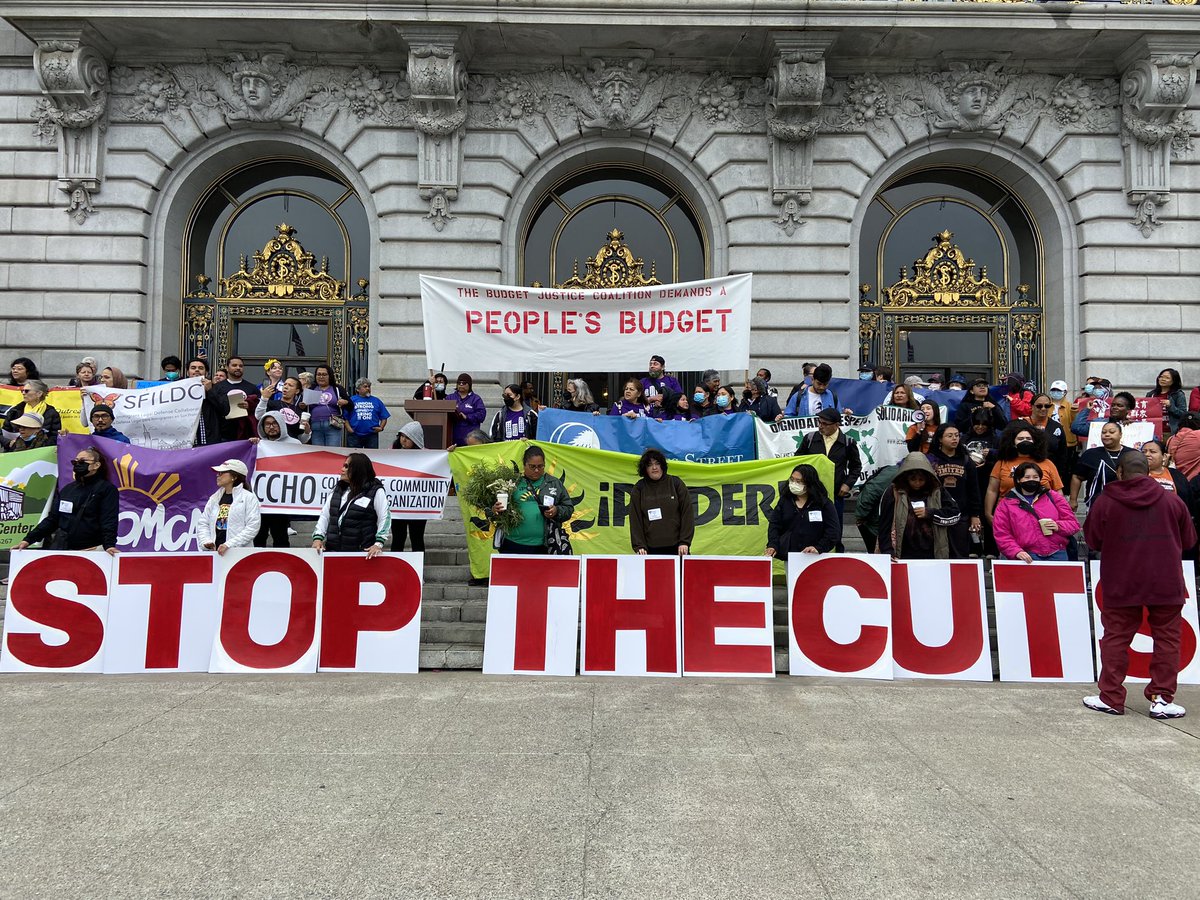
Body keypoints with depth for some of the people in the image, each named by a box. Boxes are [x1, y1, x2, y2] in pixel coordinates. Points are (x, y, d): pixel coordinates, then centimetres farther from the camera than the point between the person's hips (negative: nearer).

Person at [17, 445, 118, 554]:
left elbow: (109, 521, -11)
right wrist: (29, 539, 8)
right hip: (61, 548, 6)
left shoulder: (107, 489, -1)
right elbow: (52, 519, 17)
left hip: (91, 549, -5)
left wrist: (109, 544, -26)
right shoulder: (67, 489, 17)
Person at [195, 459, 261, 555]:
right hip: (215, 551, 5)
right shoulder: (214, 498, 16)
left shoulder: (249, 497, -2)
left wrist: (229, 544, -17)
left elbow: (253, 527, -10)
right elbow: (202, 522, 15)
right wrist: (205, 541, -4)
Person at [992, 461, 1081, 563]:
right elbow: (1002, 535, 2)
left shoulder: (1053, 497, 15)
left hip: (1057, 554, 3)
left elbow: (1074, 523, 15)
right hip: (1028, 557, -2)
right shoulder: (1006, 504, 8)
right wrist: (1017, 552, -12)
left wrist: (1059, 526, -6)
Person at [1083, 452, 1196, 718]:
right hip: (1166, 584, 1)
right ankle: (1161, 698, 9)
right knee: (1167, 639, 10)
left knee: (1116, 638, 7)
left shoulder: (1105, 501, -6)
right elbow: (1188, 540, 10)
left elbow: (1093, 540, 2)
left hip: (1121, 584, -1)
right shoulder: (1172, 501, 0)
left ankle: (1110, 698, 9)